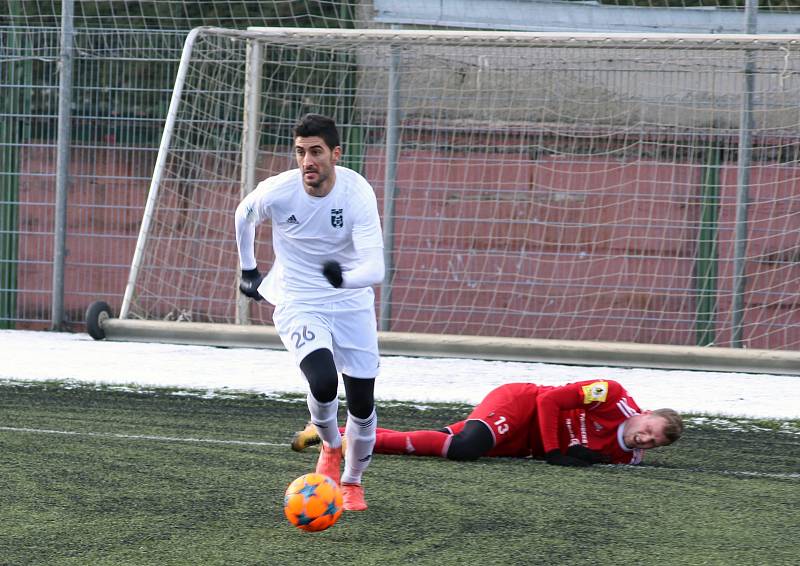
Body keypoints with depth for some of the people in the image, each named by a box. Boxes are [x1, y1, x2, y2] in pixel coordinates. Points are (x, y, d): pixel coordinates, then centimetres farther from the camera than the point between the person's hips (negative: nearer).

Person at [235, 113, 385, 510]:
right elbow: (244, 216, 9)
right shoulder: (277, 191, -17)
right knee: (323, 381, -27)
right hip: (298, 305, -1)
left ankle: (352, 481, 31)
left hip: (352, 305, 1)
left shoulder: (358, 193, -20)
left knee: (362, 404, 3)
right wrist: (248, 270, 18)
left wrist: (346, 278, -49)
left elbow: (374, 268, -28)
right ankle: (330, 446, 7)